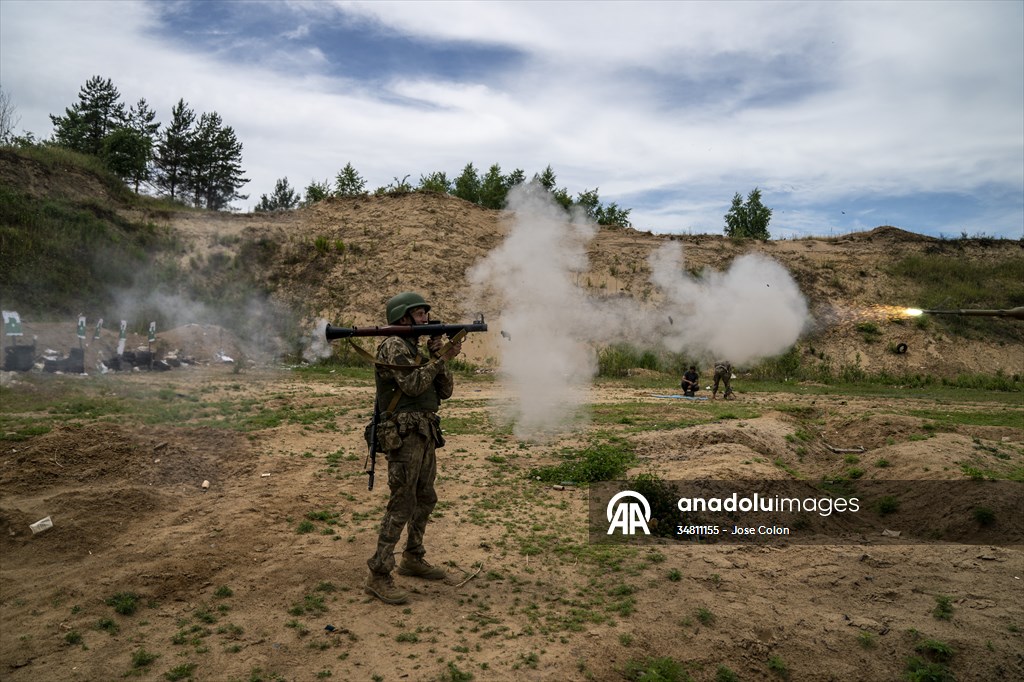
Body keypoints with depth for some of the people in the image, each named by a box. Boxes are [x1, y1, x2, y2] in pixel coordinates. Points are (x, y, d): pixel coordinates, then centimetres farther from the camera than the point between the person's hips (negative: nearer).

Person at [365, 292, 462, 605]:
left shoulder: (417, 350, 17)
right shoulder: (394, 346, -10)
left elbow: (445, 391, 13)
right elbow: (413, 385, -21)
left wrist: (440, 356, 0)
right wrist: (441, 358, -13)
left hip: (424, 436, 10)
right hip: (404, 436, -10)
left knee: (425, 500, 17)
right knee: (401, 505, -8)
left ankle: (413, 559, 32)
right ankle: (379, 576, -1)